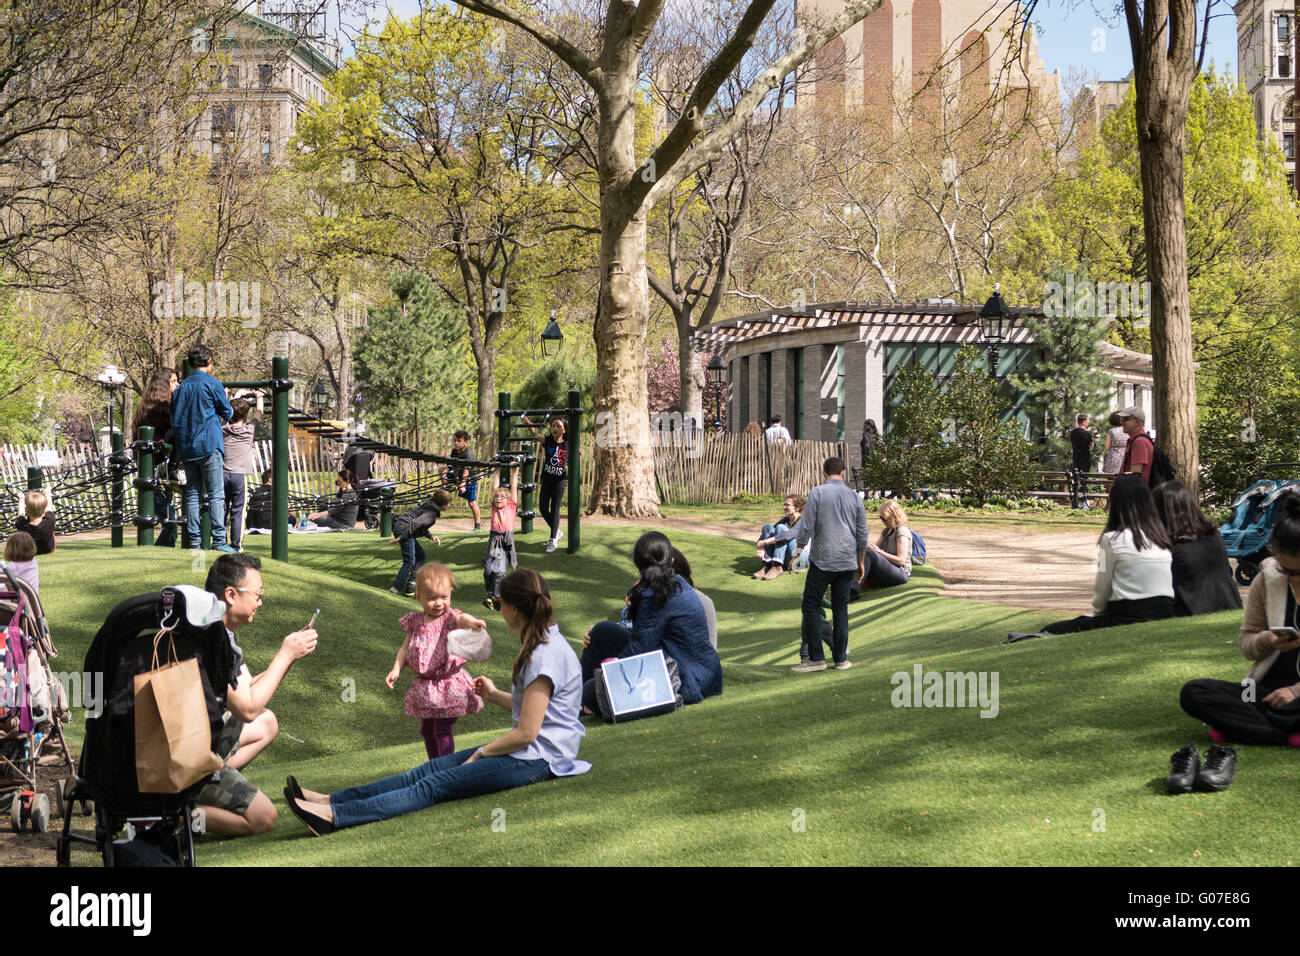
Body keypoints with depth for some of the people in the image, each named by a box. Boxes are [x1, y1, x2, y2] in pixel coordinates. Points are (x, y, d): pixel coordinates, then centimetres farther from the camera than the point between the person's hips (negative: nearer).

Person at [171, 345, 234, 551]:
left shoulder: (181, 387, 11)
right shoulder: (212, 384, -5)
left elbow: (173, 418, 16)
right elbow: (227, 412, 4)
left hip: (186, 447, 6)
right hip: (209, 445, -6)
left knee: (192, 493, 8)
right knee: (216, 494, -5)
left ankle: (193, 541, 6)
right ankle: (219, 541, -11)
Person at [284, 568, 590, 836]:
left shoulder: (546, 654, -18)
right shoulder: (542, 645, 14)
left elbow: (527, 732, -20)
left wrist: (480, 754, -10)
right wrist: (495, 696, 23)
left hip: (537, 759, -9)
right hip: (526, 751, 9)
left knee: (437, 785, -19)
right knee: (431, 770, -1)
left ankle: (335, 817, -28)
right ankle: (332, 800, -7)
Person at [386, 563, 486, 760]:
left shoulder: (450, 617, -13)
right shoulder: (415, 620, 4)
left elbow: (461, 618, -37)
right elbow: (406, 648, 10)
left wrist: (471, 622, -60)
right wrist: (396, 669, -4)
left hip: (448, 685, -6)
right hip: (424, 687, 6)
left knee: (442, 730, -5)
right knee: (426, 729, 17)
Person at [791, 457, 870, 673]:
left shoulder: (817, 493, -6)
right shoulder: (854, 496, 6)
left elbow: (806, 528, -9)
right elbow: (862, 534, 10)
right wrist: (861, 562, 21)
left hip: (822, 560, -4)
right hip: (848, 562, 4)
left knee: (811, 607, 2)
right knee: (840, 608, 9)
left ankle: (816, 657, -3)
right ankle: (840, 658, 8)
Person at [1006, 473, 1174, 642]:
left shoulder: (1112, 539, -9)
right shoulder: (1162, 538, 9)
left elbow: (1102, 589, -2)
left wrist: (1096, 614, 18)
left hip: (1127, 619, -6)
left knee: (1052, 630, 5)